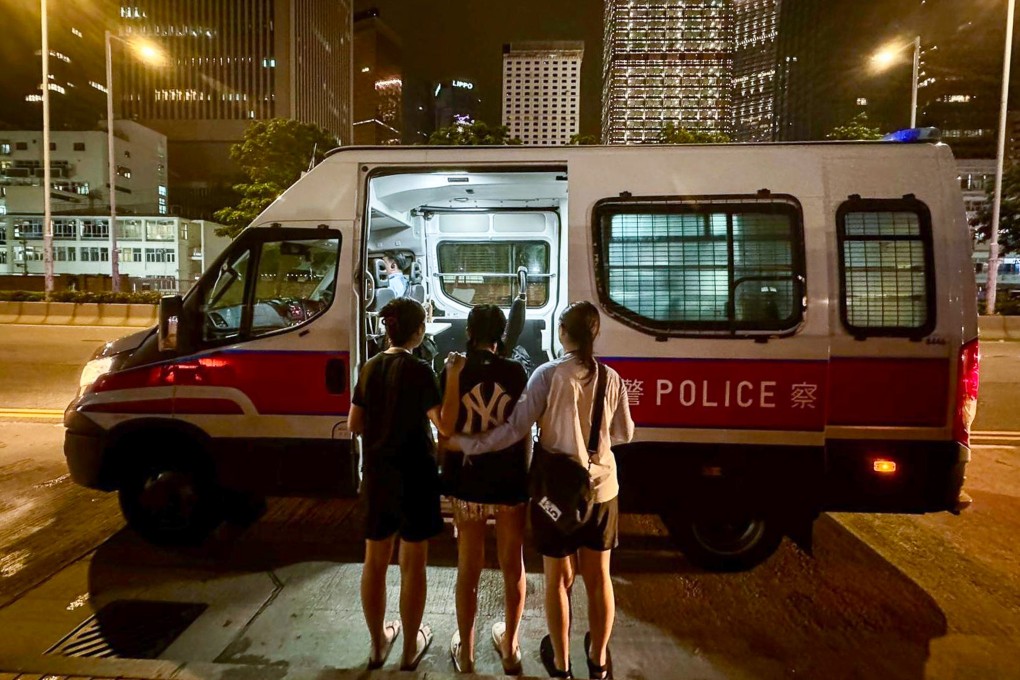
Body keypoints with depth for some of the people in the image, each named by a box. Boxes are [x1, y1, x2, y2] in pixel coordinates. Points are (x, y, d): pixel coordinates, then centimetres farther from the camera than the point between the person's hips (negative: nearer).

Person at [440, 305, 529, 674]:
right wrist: (524, 474, 10)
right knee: (513, 566, 18)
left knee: (468, 569, 16)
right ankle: (510, 648, 35)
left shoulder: (453, 372, -8)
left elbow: (445, 429, -12)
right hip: (510, 481, 1)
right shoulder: (516, 372, -6)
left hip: (468, 481, 0)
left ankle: (465, 652, 32)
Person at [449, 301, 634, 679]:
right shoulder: (611, 378, -4)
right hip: (601, 489, 3)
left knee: (558, 578, 15)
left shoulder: (548, 374, -15)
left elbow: (516, 428, -19)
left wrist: (467, 445, -11)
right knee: (598, 577, 19)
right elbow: (624, 434, 5)